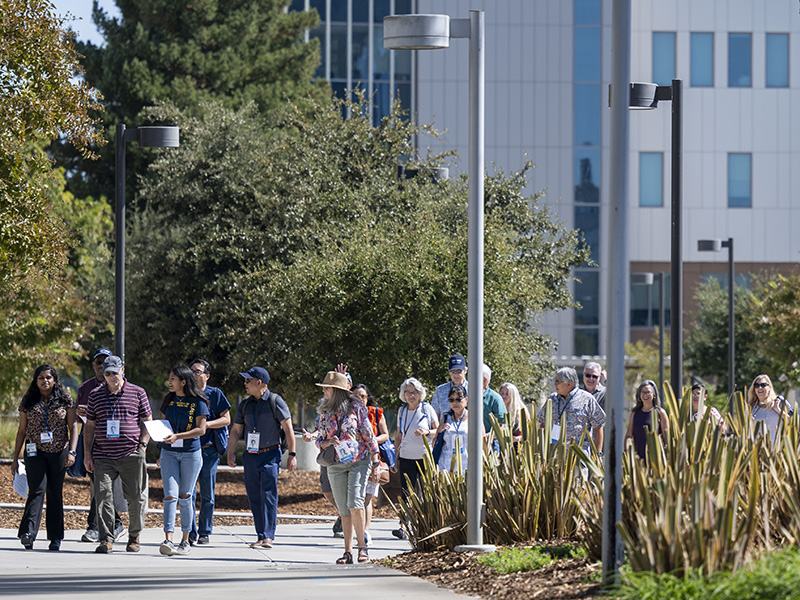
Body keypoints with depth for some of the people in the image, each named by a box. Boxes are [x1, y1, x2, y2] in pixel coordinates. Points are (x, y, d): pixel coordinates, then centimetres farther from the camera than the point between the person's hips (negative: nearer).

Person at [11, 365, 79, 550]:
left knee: (55, 493, 4)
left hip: (59, 452, 0)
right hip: (35, 452, 0)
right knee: (37, 490, -14)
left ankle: (55, 537, 10)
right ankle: (28, 533, -25)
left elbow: (73, 427, 4)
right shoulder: (28, 401, 7)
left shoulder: (65, 400, 4)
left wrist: (72, 452, -7)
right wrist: (15, 457, 9)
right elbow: (22, 430, 11)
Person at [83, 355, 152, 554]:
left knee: (136, 497, 3)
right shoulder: (95, 395, 11)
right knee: (103, 496, -8)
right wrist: (87, 454, 8)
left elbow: (147, 422, 9)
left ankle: (134, 537, 20)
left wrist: (142, 445, -3)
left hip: (131, 455, -1)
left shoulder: (138, 393, 6)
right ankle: (106, 540, -6)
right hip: (103, 456, 1)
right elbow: (89, 426, 14)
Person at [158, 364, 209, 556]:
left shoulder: (198, 402, -6)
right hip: (169, 453, 3)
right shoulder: (169, 400, 8)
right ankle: (168, 541, -20)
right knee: (170, 496, -10)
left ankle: (185, 541, 16)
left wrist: (177, 436, -22)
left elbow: (201, 429, -11)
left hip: (191, 453, -3)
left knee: (185, 497, 4)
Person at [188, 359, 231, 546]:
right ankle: (190, 533, -2)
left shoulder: (215, 394, 3)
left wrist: (206, 424, -12)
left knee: (207, 495, 3)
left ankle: (204, 532, 13)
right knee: (188, 493, -6)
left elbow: (226, 419, 1)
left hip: (209, 451, -1)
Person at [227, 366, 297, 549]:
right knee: (254, 498, 3)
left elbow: (288, 429, -4)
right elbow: (236, 430, 17)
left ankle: (268, 536, -15)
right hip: (250, 456, 5)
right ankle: (261, 536, 7)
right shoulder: (245, 404, 11)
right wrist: (230, 453, 6)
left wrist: (292, 455, -8)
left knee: (268, 495, -13)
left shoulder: (275, 401, -4)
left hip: (270, 455, -5)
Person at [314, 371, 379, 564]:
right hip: (335, 464, 4)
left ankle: (362, 546, -7)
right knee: (344, 510, 2)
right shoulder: (325, 413, 9)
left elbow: (369, 436, -1)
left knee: (355, 503, -19)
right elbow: (319, 441, 13)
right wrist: (328, 442, -11)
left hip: (359, 461, -4)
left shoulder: (356, 407, -3)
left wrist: (375, 464, -2)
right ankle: (348, 552, 6)